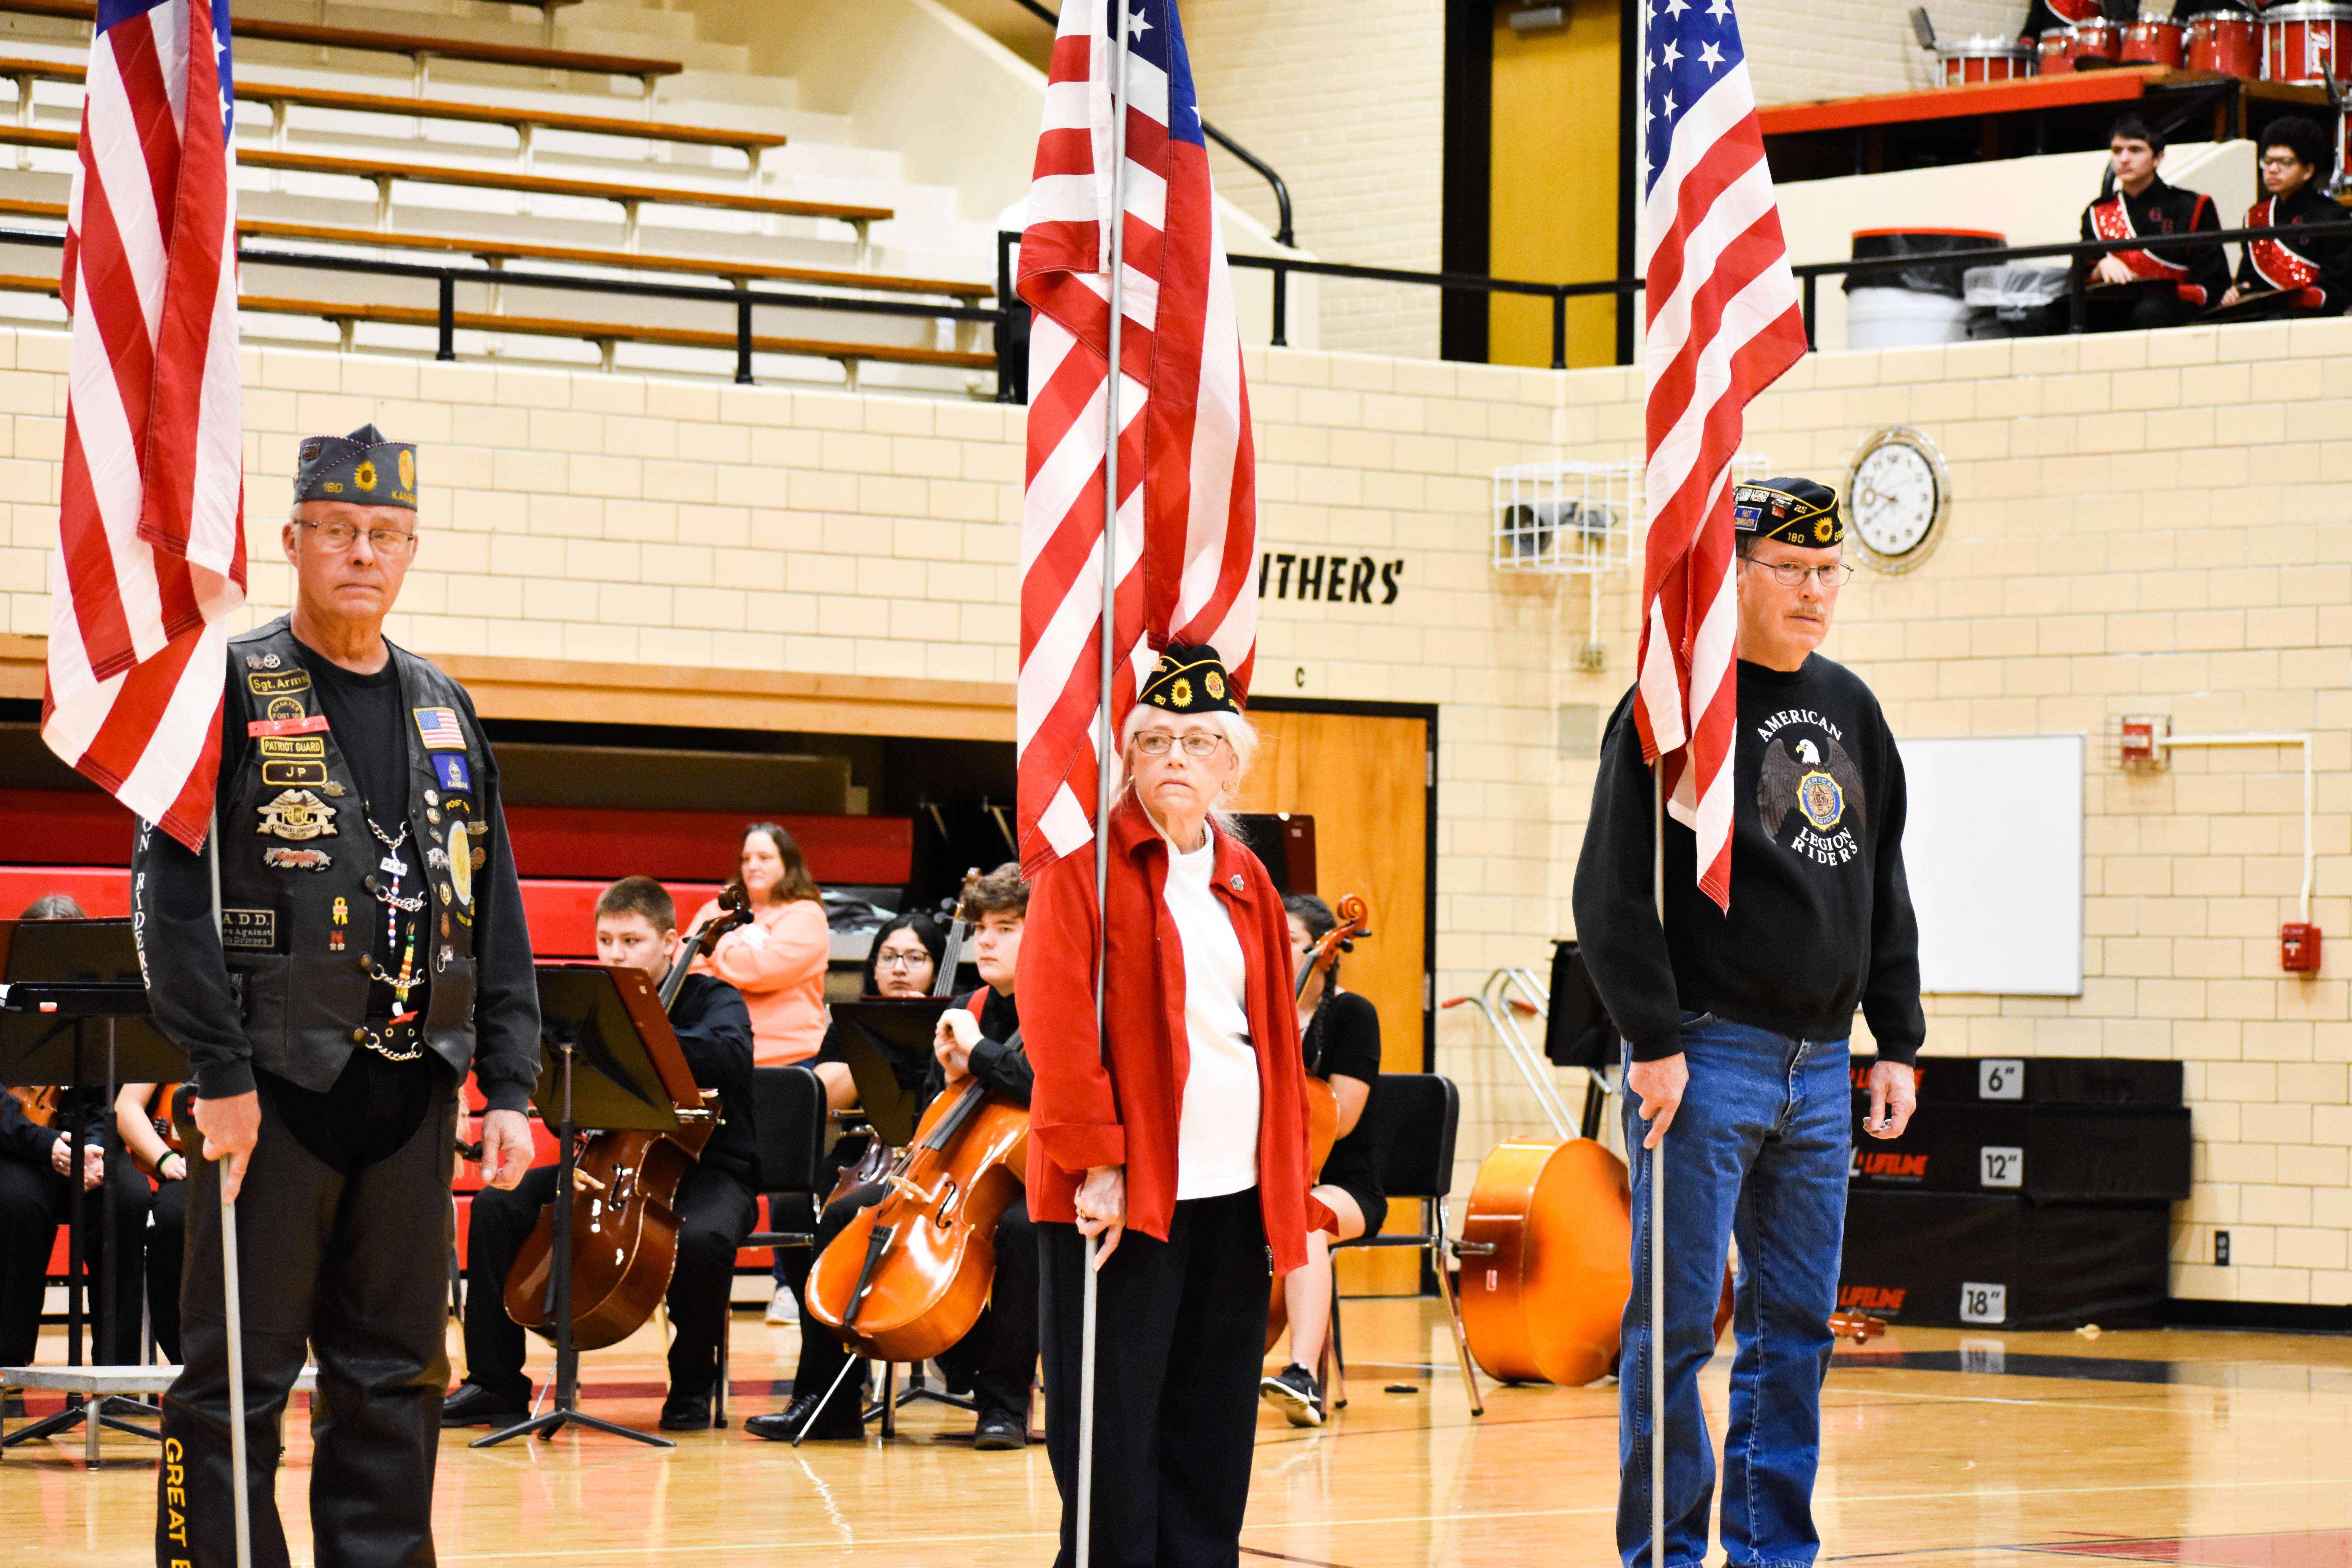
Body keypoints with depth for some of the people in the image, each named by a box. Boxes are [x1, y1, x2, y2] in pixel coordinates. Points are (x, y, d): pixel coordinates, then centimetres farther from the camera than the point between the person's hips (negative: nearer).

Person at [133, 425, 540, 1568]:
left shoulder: (445, 712, 14)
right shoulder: (231, 691, -3)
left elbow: (496, 914, 16)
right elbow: (171, 894, -10)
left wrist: (508, 1086, 9)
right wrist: (219, 1073, -16)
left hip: (415, 1086, 5)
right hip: (275, 1086, -5)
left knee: (396, 1375, 9)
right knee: (240, 1376, -3)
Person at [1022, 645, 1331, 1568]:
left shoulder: (1246, 885, 15)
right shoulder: (1087, 867, -3)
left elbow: (1277, 1038, 16)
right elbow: (1058, 1021, -12)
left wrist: (1294, 1195, 11)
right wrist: (1095, 1162, -17)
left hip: (1234, 1190, 6)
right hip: (1123, 1195, -6)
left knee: (1214, 1435, 8)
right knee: (1113, 1434, -3)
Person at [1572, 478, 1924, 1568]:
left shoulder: (1850, 709, 14)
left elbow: (1885, 891, 19)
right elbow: (1615, 888, -11)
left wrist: (1897, 1041, 13)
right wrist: (1655, 1041, -16)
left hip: (1819, 1064, 6)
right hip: (1707, 1058, -6)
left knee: (1797, 1325, 9)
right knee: (1679, 1320, -3)